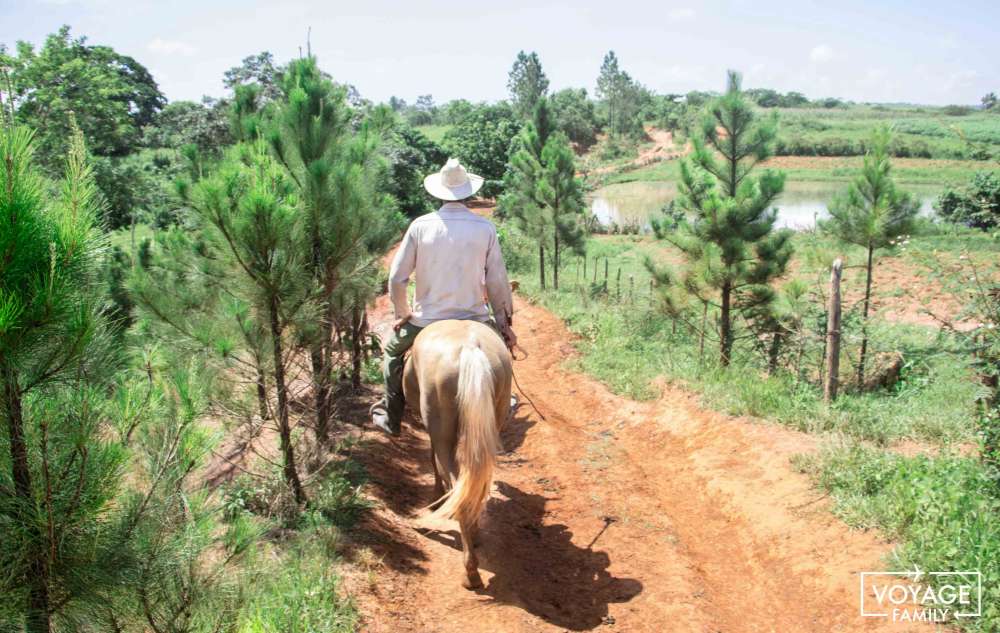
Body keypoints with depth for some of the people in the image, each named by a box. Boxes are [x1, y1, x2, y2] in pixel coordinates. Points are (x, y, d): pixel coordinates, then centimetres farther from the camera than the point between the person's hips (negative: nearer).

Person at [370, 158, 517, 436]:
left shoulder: (421, 225, -7)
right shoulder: (485, 228, -7)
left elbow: (397, 278, -4)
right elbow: (497, 281, -3)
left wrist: (402, 314, 12)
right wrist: (504, 322, 8)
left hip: (427, 319, 0)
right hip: (474, 319, 0)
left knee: (392, 350, 27)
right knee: (502, 344, 31)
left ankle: (391, 418, 30)